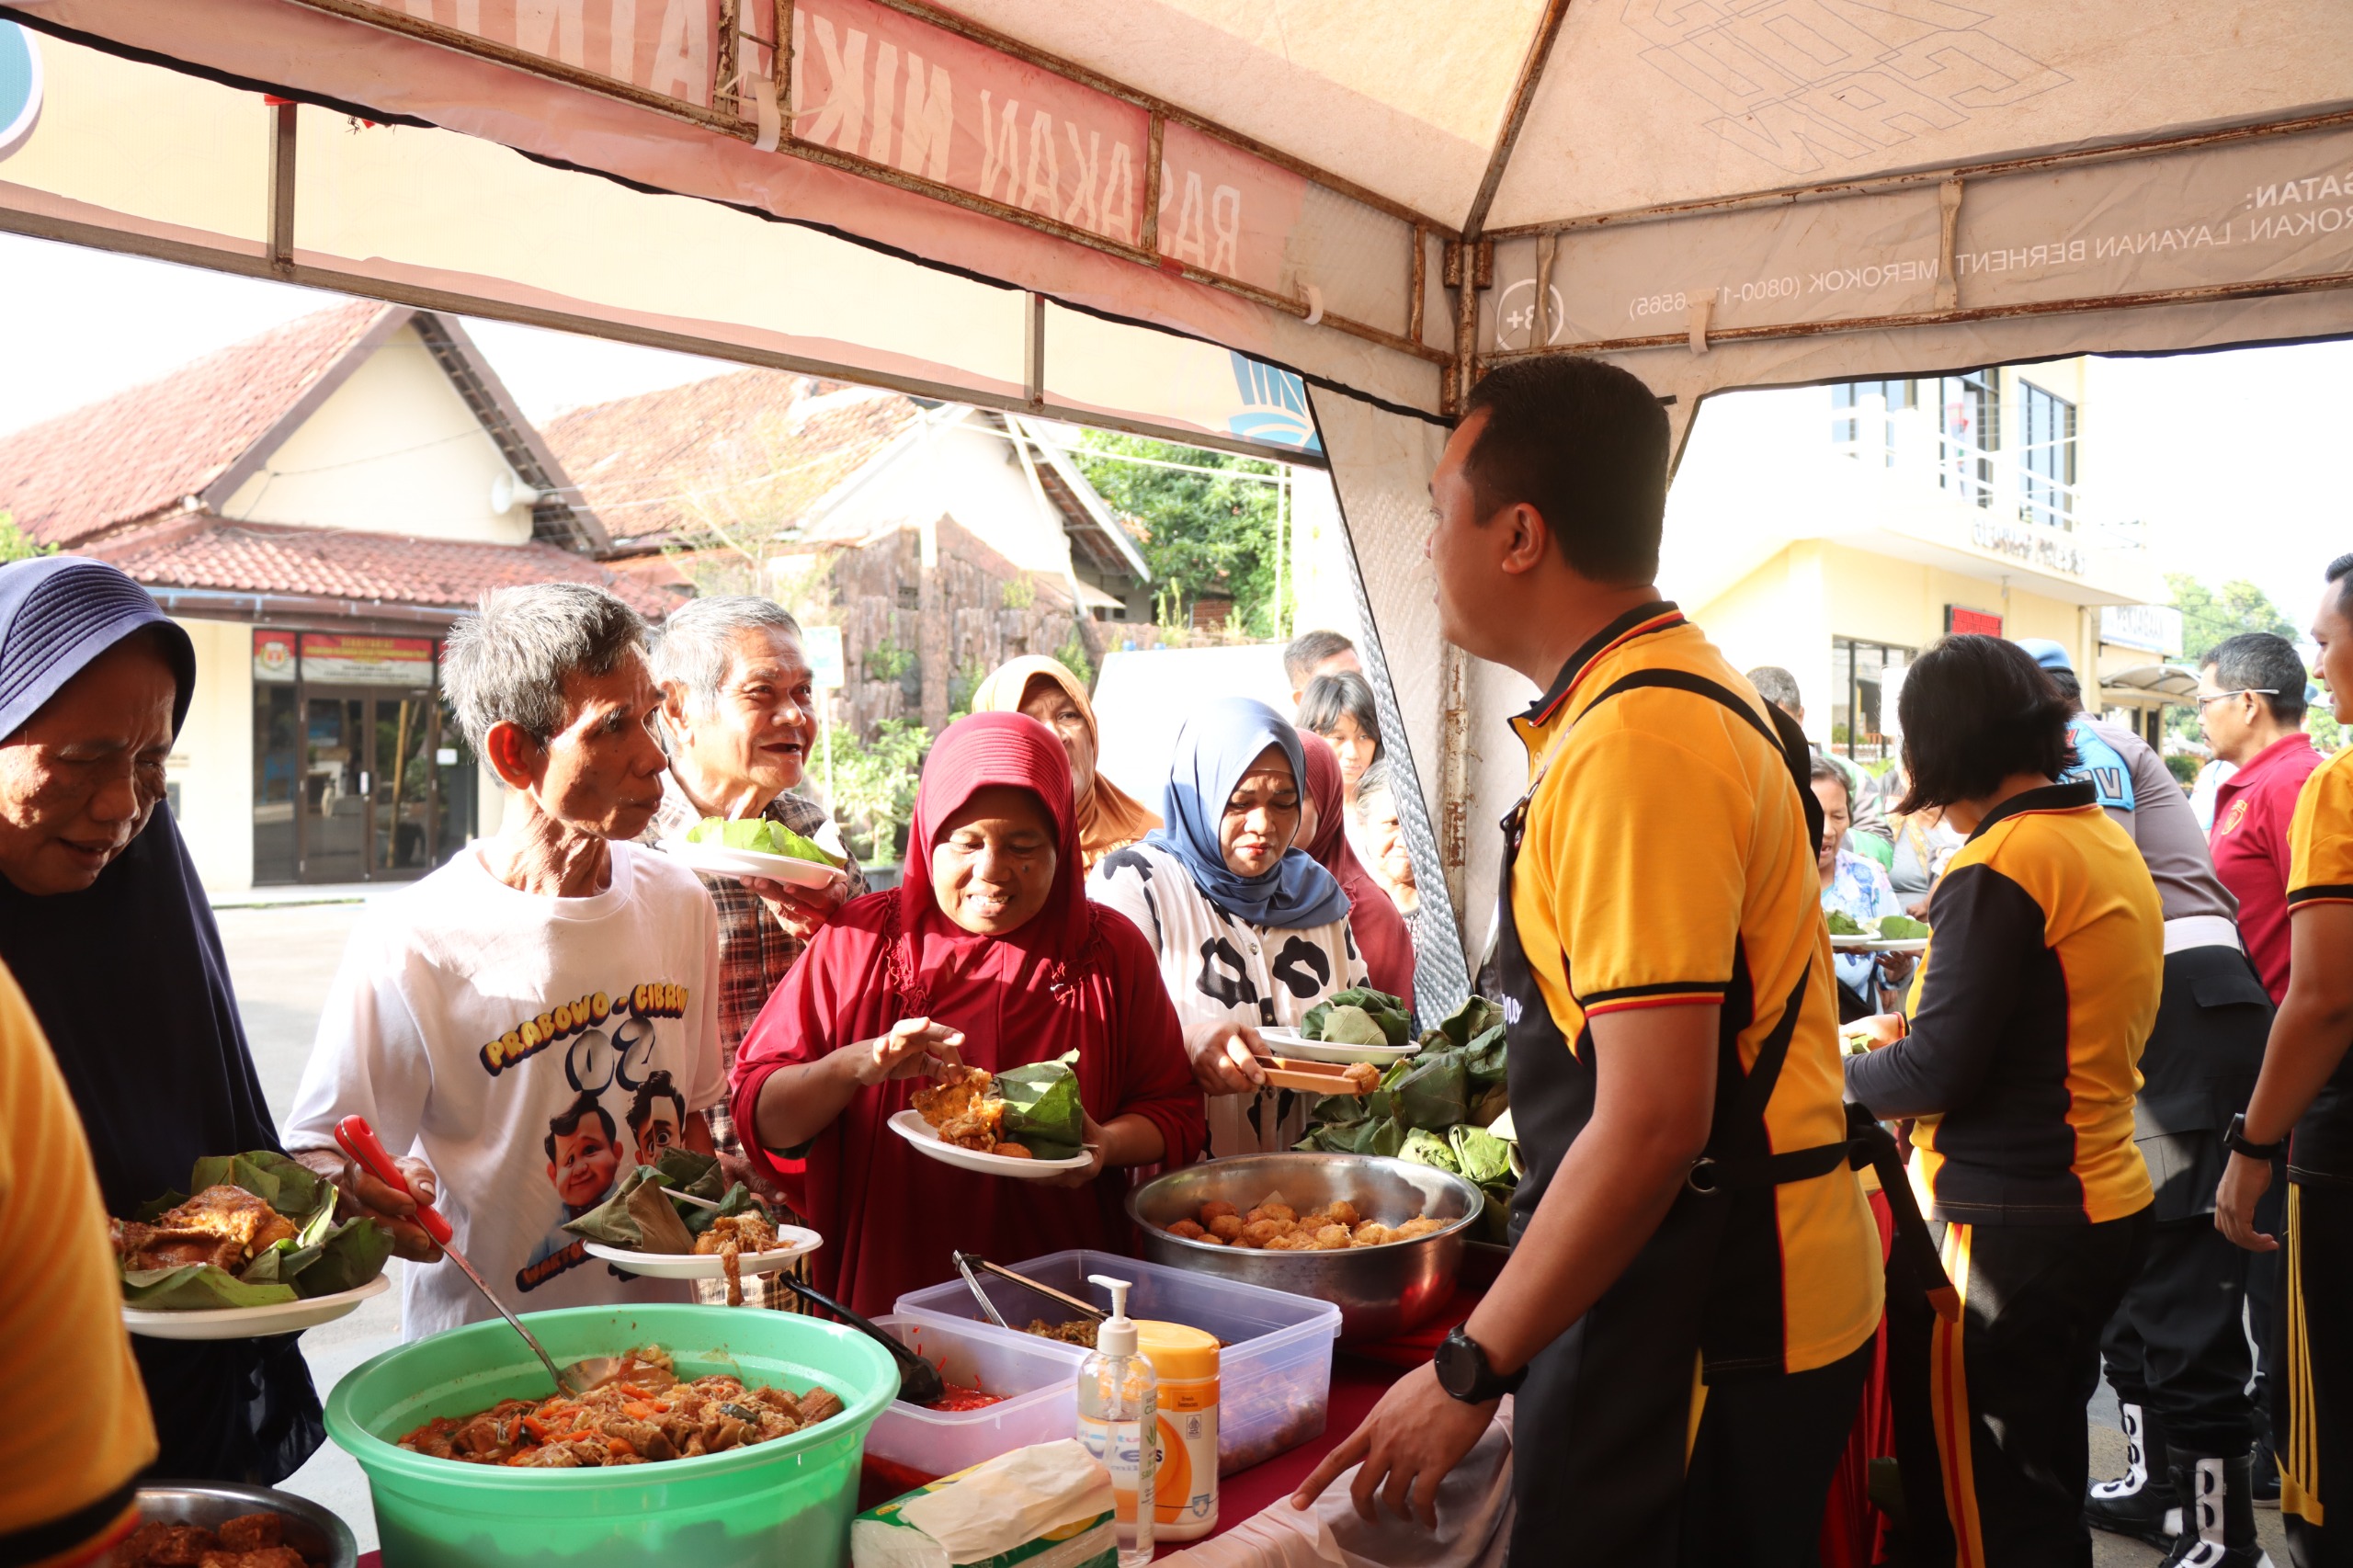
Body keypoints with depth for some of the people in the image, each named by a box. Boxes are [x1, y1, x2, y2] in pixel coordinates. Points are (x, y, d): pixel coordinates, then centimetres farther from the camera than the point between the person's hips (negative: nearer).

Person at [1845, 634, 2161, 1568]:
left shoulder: (1998, 865, -18)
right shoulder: (2110, 842, 10)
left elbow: (1937, 1073, -19)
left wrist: (1837, 1072, -2)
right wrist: (1914, 1030, 17)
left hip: (2009, 1227, -9)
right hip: (2107, 1202, 9)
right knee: (2048, 1477, 22)